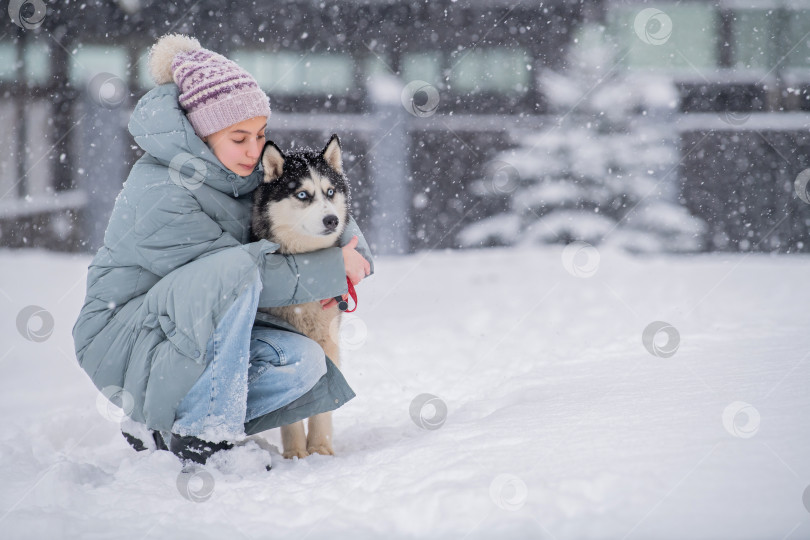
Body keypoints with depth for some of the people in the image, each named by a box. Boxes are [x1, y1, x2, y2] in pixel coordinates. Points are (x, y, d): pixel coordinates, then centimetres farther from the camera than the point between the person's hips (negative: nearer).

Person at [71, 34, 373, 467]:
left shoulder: (239, 170, 2)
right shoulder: (160, 195, -23)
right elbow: (242, 274, -22)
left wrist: (353, 252, -8)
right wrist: (332, 270, -17)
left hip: (199, 330, 8)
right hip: (121, 340, -8)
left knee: (303, 363, -15)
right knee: (233, 268, -32)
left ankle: (155, 426, -1)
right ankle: (206, 433, -24)